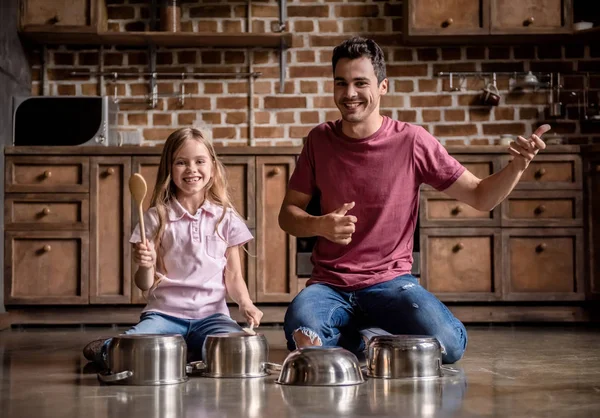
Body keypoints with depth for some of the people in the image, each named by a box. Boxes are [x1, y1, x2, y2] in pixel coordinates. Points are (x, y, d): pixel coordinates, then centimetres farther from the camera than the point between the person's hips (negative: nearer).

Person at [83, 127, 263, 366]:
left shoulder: (225, 218, 8)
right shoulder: (157, 218, 4)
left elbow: (233, 276, 10)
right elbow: (146, 284, 4)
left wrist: (245, 303, -10)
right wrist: (145, 265, -19)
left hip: (210, 314, 2)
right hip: (164, 313, -2)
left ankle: (179, 352, -4)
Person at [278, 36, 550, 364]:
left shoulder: (411, 141, -2)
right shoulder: (319, 140, 3)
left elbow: (481, 197, 3)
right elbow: (288, 214, 9)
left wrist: (517, 167, -17)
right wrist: (320, 225, -13)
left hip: (390, 282, 0)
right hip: (329, 284, 0)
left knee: (449, 343, -28)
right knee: (301, 333, -34)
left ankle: (360, 339, -2)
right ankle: (370, 341, -4)